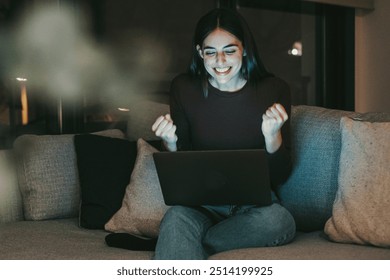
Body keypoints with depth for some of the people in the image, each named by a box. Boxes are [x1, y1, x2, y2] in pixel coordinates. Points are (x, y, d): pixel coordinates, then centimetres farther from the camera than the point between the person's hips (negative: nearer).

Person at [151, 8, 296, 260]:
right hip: (202, 204, -2)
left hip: (255, 204, 3)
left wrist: (273, 137, -21)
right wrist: (171, 144, -15)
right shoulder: (184, 88, 0)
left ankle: (175, 244, -20)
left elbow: (281, 176, -2)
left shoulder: (274, 90, -3)